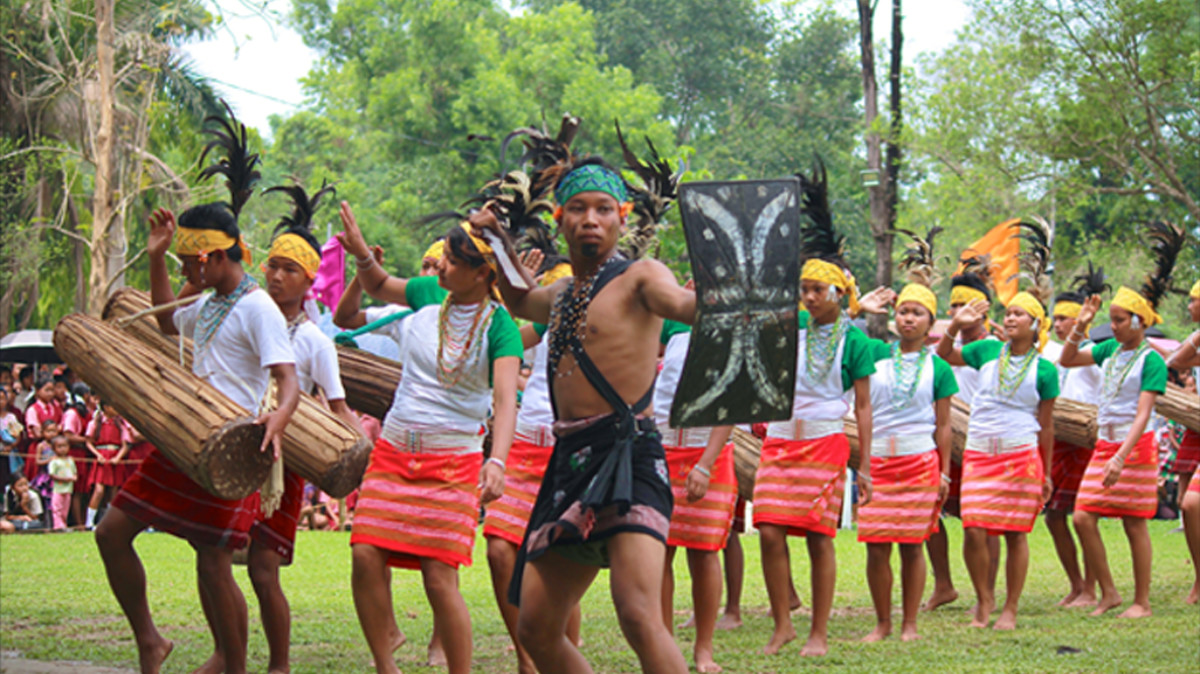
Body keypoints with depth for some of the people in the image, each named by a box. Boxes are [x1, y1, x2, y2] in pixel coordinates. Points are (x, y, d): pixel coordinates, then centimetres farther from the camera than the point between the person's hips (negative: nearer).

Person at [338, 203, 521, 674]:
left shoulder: (499, 327, -10)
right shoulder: (429, 294, 5)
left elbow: (505, 400, -22)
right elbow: (379, 287, 27)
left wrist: (497, 463, -37)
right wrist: (361, 254, 6)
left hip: (453, 459, -5)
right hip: (394, 447, 5)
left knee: (440, 579, -11)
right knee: (366, 554, -8)